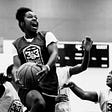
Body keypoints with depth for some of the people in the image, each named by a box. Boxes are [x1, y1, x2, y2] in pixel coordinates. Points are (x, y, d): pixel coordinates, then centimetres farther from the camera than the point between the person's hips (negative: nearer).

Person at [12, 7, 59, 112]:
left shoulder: (46, 35, 8)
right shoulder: (16, 44, 14)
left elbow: (54, 53, -8)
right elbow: (16, 67, 5)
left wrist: (47, 66, -30)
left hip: (49, 87, 1)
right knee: (38, 102, -34)